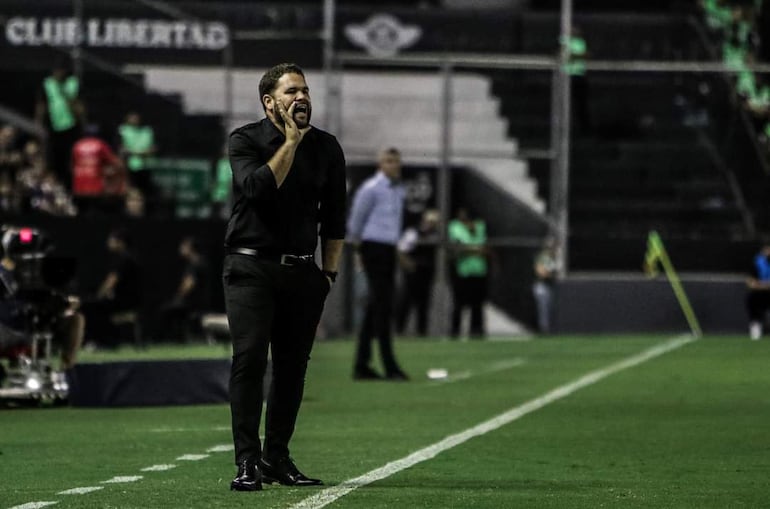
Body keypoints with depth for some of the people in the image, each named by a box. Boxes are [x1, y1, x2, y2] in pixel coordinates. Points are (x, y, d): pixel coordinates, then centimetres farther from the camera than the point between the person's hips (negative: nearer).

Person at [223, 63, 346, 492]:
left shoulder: (326, 147, 8)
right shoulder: (246, 140, -2)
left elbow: (334, 217, 14)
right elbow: (257, 188, -21)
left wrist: (329, 272, 10)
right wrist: (291, 141, -17)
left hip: (302, 272, 4)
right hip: (251, 267, -4)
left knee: (293, 364, 4)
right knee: (250, 359, -13)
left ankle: (277, 457, 14)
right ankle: (247, 461, -13)